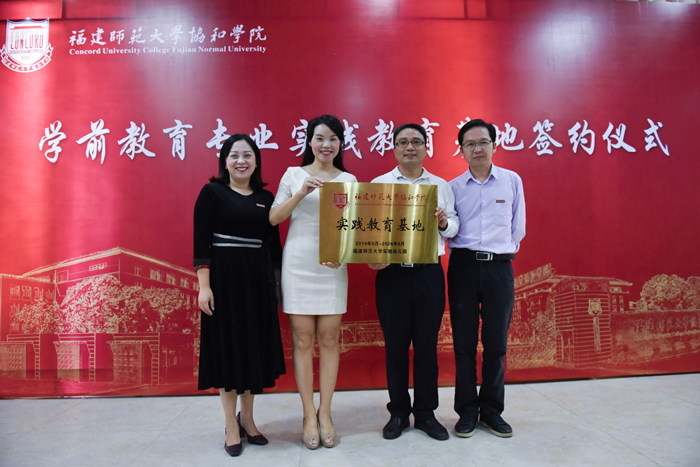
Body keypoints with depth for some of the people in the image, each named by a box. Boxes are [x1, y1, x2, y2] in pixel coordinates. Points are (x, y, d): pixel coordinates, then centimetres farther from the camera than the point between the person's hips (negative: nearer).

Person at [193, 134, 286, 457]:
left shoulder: (266, 197, 10)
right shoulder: (212, 192, -2)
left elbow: (274, 243, 12)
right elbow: (201, 242, -8)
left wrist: (276, 282, 8)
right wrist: (204, 285, -15)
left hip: (258, 279, 4)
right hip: (223, 277, -4)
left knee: (256, 344, 9)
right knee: (227, 344, 4)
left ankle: (247, 417, 28)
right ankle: (231, 425, 20)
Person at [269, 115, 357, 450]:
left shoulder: (348, 180, 10)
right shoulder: (294, 175, 8)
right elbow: (273, 218, 2)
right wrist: (301, 194, -11)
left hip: (333, 265, 1)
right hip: (298, 263, -1)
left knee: (329, 339, 4)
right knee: (302, 339, 2)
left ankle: (325, 413, 18)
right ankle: (308, 415, 15)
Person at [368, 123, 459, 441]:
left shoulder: (441, 185, 11)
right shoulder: (378, 184, 6)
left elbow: (455, 226, 12)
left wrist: (444, 222, -10)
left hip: (429, 272, 1)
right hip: (391, 274, -1)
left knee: (427, 345, 7)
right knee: (395, 346, 6)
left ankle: (426, 413, 23)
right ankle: (398, 413, 23)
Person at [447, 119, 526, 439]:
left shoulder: (512, 181, 8)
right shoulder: (452, 187, 6)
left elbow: (518, 227, 11)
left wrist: (502, 253, 7)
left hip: (499, 266, 1)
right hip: (463, 265, 0)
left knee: (496, 341, 5)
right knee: (464, 341, 4)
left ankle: (492, 409, 21)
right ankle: (467, 411, 18)